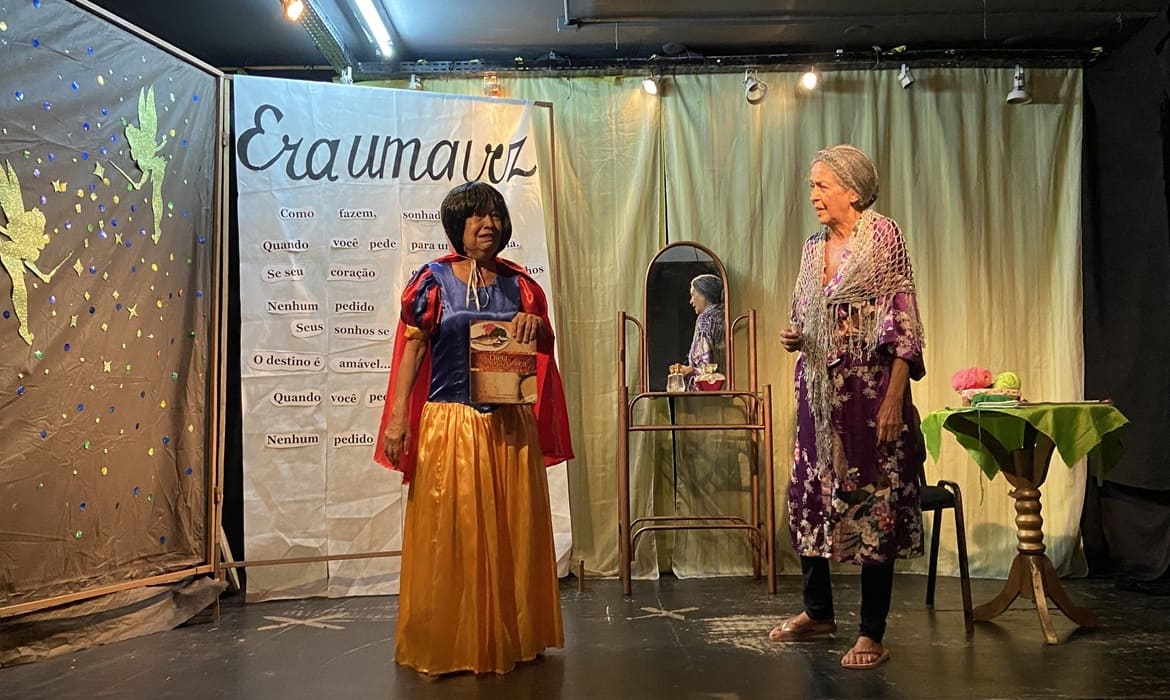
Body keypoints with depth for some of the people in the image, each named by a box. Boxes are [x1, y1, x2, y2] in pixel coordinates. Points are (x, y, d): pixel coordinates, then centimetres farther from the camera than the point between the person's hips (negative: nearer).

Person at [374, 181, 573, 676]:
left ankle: (513, 638, 25)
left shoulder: (517, 283, 8)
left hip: (510, 426, 4)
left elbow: (545, 344, 13)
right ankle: (446, 645, 19)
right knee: (449, 537, 3)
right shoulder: (433, 279, -1)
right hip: (450, 424, -3)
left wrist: (535, 323, -10)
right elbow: (412, 348, -4)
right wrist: (398, 417, -12)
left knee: (512, 533, 10)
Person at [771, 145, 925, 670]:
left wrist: (894, 399, -17)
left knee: (874, 506, 0)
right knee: (808, 497, 11)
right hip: (818, 390, 7)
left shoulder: (882, 236, -6)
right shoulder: (813, 246, 12)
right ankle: (817, 612, 29)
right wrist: (794, 337, 0)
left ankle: (872, 635, 12)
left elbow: (903, 324, -11)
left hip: (869, 388, -6)